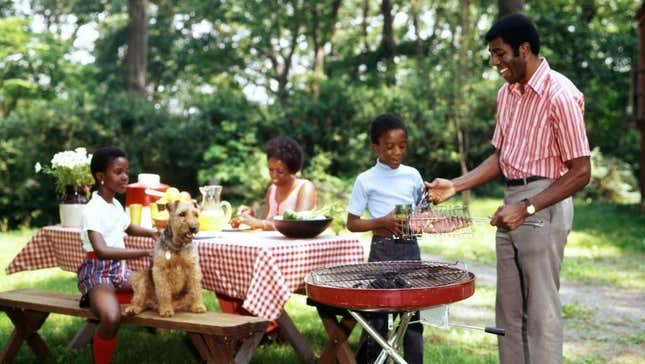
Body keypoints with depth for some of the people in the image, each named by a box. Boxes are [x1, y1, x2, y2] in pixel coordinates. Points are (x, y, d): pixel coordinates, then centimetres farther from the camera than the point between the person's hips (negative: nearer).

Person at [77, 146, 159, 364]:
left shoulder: (116, 205, 9)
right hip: (97, 273, -9)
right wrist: (144, 253, -35)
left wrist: (151, 233, 9)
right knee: (112, 318, -35)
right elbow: (102, 251, -31)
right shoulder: (92, 210, -18)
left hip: (119, 270, 9)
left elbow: (128, 228, 30)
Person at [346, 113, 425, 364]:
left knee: (413, 312, 5)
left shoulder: (413, 175, 8)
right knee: (378, 313, 1)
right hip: (382, 249, -3)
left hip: (410, 248, 3)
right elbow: (352, 223, -1)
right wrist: (383, 222, -14)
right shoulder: (366, 180, -2)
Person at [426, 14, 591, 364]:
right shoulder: (506, 94, 10)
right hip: (512, 205, 8)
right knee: (508, 309, 12)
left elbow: (580, 172, -15)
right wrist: (456, 185, 4)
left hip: (545, 204, -8)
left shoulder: (560, 95, -15)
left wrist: (526, 209, -21)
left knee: (541, 309, -3)